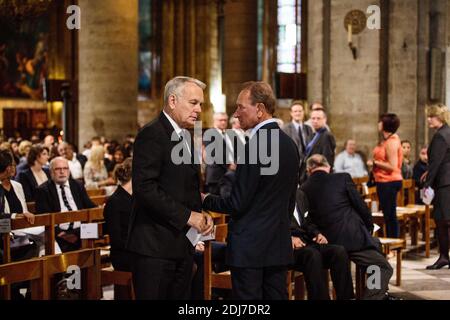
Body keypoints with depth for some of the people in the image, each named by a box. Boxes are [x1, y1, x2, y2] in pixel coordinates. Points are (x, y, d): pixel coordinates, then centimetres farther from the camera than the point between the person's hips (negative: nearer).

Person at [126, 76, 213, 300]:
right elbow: (144, 187, -21)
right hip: (155, 244, -9)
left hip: (182, 245, 9)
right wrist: (187, 216, -18)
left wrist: (201, 215, 4)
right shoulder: (152, 134, -12)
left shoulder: (185, 137, 17)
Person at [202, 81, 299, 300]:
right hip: (280, 245, 8)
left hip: (249, 246, -8)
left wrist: (205, 199, -1)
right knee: (276, 295, 12)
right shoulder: (289, 144, 8)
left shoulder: (256, 145, -18)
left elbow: (237, 204, -16)